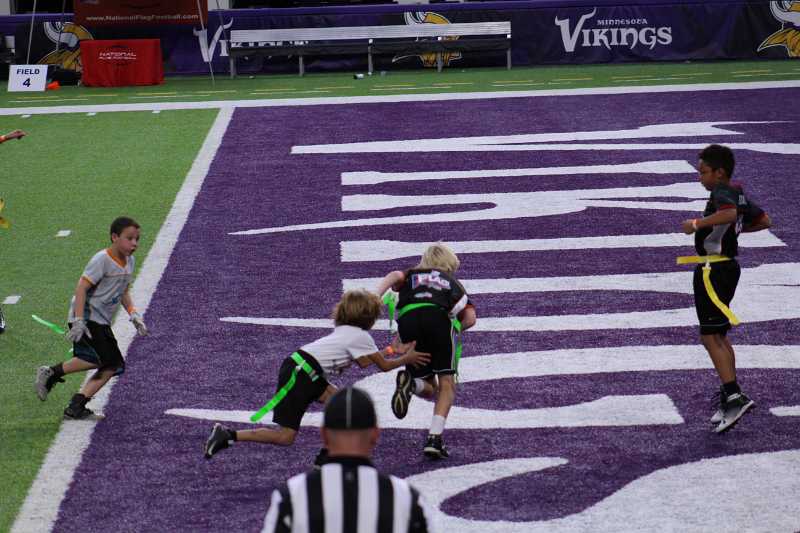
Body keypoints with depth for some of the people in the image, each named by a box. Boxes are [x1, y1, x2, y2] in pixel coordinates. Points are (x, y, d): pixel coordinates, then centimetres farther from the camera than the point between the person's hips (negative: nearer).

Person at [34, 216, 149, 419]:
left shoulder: (129, 261, 10)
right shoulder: (102, 259, -15)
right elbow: (81, 287, -19)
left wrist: (134, 314, 9)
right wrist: (79, 321, -25)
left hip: (102, 322, 9)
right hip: (87, 317, -9)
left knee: (114, 366, 0)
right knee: (103, 357, -22)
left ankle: (77, 406, 0)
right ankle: (52, 373, -8)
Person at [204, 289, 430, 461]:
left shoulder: (345, 330, 20)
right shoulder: (361, 336, -5)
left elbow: (363, 362, 24)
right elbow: (384, 366, 3)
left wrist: (391, 349, 26)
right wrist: (406, 359, 19)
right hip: (298, 374, -10)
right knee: (285, 437, -8)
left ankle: (326, 457, 9)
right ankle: (228, 435, -9)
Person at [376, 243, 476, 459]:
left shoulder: (411, 275, 35)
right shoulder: (453, 283, 33)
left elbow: (395, 276, 8)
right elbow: (470, 319, 15)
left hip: (408, 318, 2)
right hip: (440, 317, -2)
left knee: (429, 389, 16)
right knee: (446, 383, 3)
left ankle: (410, 382, -18)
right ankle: (435, 438, -15)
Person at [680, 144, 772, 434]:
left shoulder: (722, 193, -15)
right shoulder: (739, 195, 13)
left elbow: (730, 213, -38)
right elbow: (764, 220, 24)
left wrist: (697, 223, -29)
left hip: (713, 271, -10)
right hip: (727, 267, 10)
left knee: (710, 338, -10)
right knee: (720, 337, 17)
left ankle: (734, 396, -17)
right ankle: (730, 398, 22)